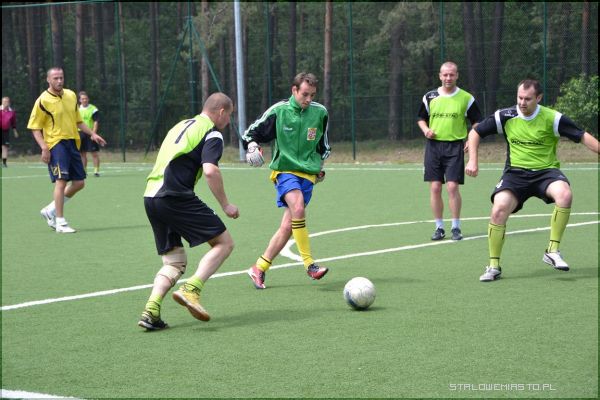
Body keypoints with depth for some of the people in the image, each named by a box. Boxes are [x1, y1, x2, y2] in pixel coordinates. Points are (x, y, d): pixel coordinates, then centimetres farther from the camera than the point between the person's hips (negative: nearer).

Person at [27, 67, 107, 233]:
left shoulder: (71, 95, 11)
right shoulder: (43, 101, -8)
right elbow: (35, 128, -6)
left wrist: (92, 134, 11)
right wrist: (44, 147, -17)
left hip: (72, 143, 7)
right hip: (56, 144, -7)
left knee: (79, 182, 6)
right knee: (61, 181, -15)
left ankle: (50, 210, 21)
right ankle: (60, 223, -9)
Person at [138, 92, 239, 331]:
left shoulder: (182, 125, 26)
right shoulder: (212, 134, 0)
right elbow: (210, 170, -16)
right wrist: (225, 205, -8)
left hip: (150, 197, 8)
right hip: (175, 197, -8)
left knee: (174, 262, 15)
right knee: (224, 242, 0)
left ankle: (151, 311, -3)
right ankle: (191, 289, -15)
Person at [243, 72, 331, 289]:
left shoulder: (320, 112, 4)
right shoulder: (278, 111, -5)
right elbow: (251, 133, 2)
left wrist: (320, 164, 21)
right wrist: (251, 145, -17)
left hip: (308, 174, 4)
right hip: (284, 170, -3)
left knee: (287, 226, -2)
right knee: (297, 208, -31)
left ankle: (259, 269, 11)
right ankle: (309, 264, -27)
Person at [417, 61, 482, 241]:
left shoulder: (466, 98, 1)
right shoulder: (430, 97, 7)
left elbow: (477, 122, 7)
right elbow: (421, 118, 18)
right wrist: (426, 129, -3)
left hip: (455, 147, -2)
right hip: (433, 146, 2)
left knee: (453, 187, -10)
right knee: (435, 187, 1)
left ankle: (456, 227, 1)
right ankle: (439, 227, 10)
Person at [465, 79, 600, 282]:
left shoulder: (552, 118, -9)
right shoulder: (505, 116, -3)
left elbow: (583, 136, -5)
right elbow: (475, 132, 8)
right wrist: (472, 160, -3)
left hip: (546, 171, -1)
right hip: (516, 173, 1)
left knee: (565, 194, -34)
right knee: (499, 209, -23)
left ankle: (552, 251, -20)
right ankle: (493, 266, -6)